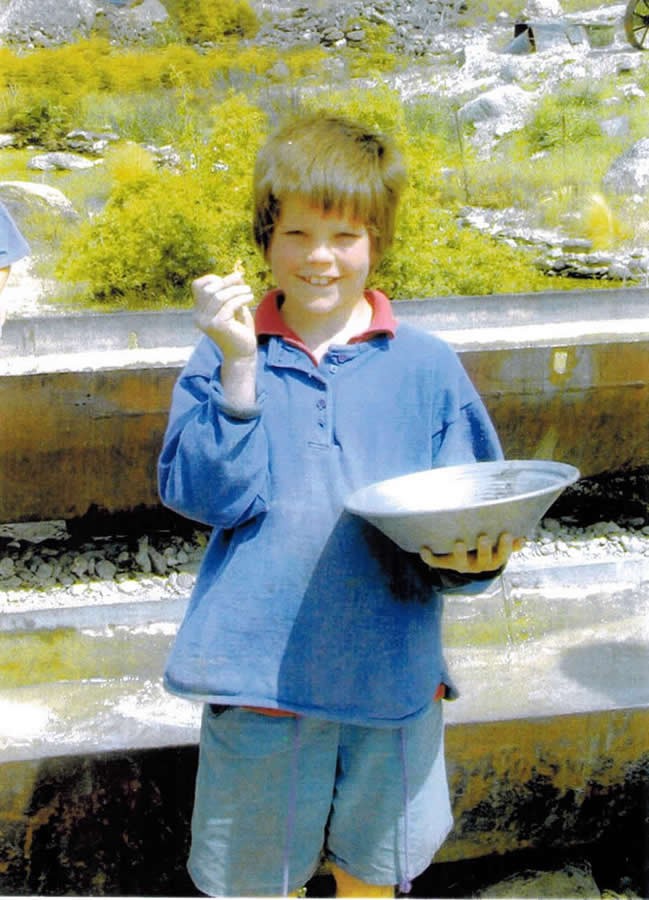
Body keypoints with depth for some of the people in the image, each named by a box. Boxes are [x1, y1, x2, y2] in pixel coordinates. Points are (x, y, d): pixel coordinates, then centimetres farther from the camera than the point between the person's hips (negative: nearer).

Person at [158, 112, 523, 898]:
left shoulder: (425, 366, -1)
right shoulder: (224, 358, -3)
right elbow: (206, 496, -14)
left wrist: (464, 556, -21)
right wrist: (239, 368, -23)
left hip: (390, 677, 1)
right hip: (258, 669, 0)